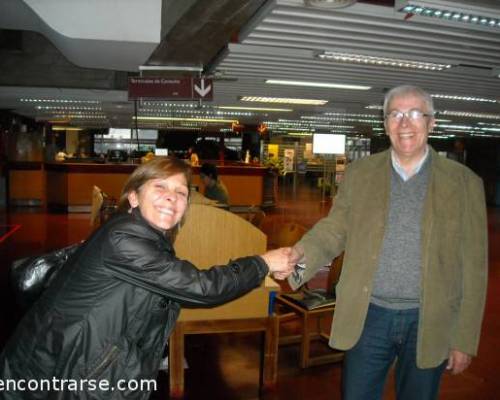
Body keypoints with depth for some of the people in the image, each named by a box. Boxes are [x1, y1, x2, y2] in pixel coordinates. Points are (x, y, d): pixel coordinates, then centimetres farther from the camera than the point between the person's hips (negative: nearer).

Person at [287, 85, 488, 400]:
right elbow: (335, 228, 1)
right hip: (368, 316, 1)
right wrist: (300, 253, -20)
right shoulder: (359, 173, 2)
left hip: (429, 323, 0)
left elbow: (473, 267, -2)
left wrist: (465, 339, -1)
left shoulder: (464, 182, -3)